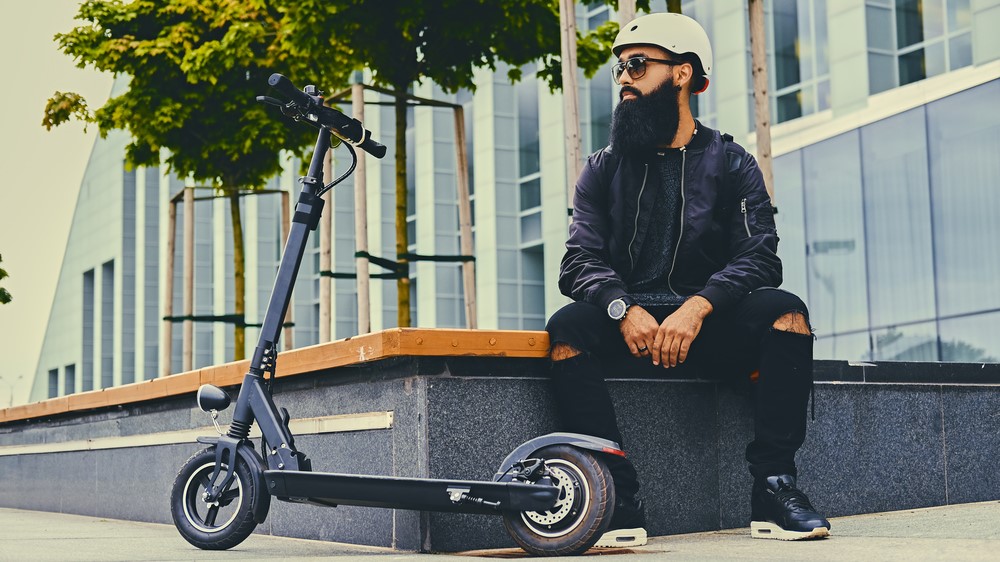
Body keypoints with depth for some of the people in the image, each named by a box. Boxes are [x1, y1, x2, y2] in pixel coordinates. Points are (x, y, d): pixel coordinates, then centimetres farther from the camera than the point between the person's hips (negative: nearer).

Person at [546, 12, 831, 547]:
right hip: (630, 324, 1)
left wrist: (697, 307, -24)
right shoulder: (604, 169, 14)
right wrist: (625, 309, -22)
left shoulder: (730, 163, 10)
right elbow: (579, 262, 1)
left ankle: (773, 490, -27)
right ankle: (619, 503, -34)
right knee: (567, 327, -30)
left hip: (707, 324, 0)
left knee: (785, 311, -27)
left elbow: (759, 257, -5)